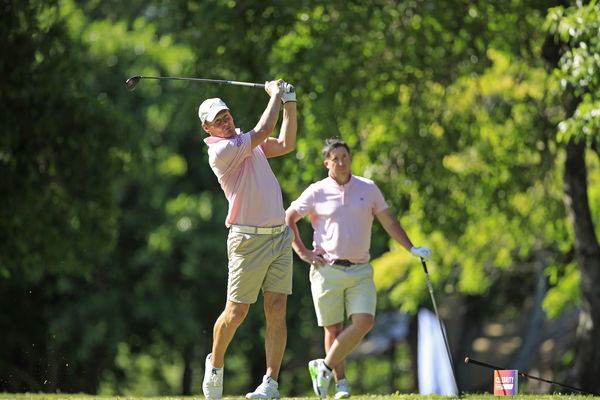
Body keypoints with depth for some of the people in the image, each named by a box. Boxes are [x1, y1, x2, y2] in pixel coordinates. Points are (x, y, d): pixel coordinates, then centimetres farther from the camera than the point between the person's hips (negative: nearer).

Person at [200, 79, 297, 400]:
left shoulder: (247, 141, 14)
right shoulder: (220, 151, -13)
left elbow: (286, 143, 17)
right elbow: (264, 130, -16)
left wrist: (289, 103, 10)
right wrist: (275, 94, -2)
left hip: (280, 236, 6)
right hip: (248, 239, -6)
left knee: (276, 311, -4)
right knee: (236, 313, 0)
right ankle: (215, 364, 27)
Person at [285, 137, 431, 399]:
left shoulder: (368, 189, 8)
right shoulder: (317, 192, 1)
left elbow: (389, 223, 13)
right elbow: (288, 219, 10)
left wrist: (412, 249, 5)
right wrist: (302, 252, 2)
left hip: (360, 270, 2)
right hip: (327, 269, -2)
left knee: (364, 322, -13)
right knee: (333, 329, 0)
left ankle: (325, 367, 1)